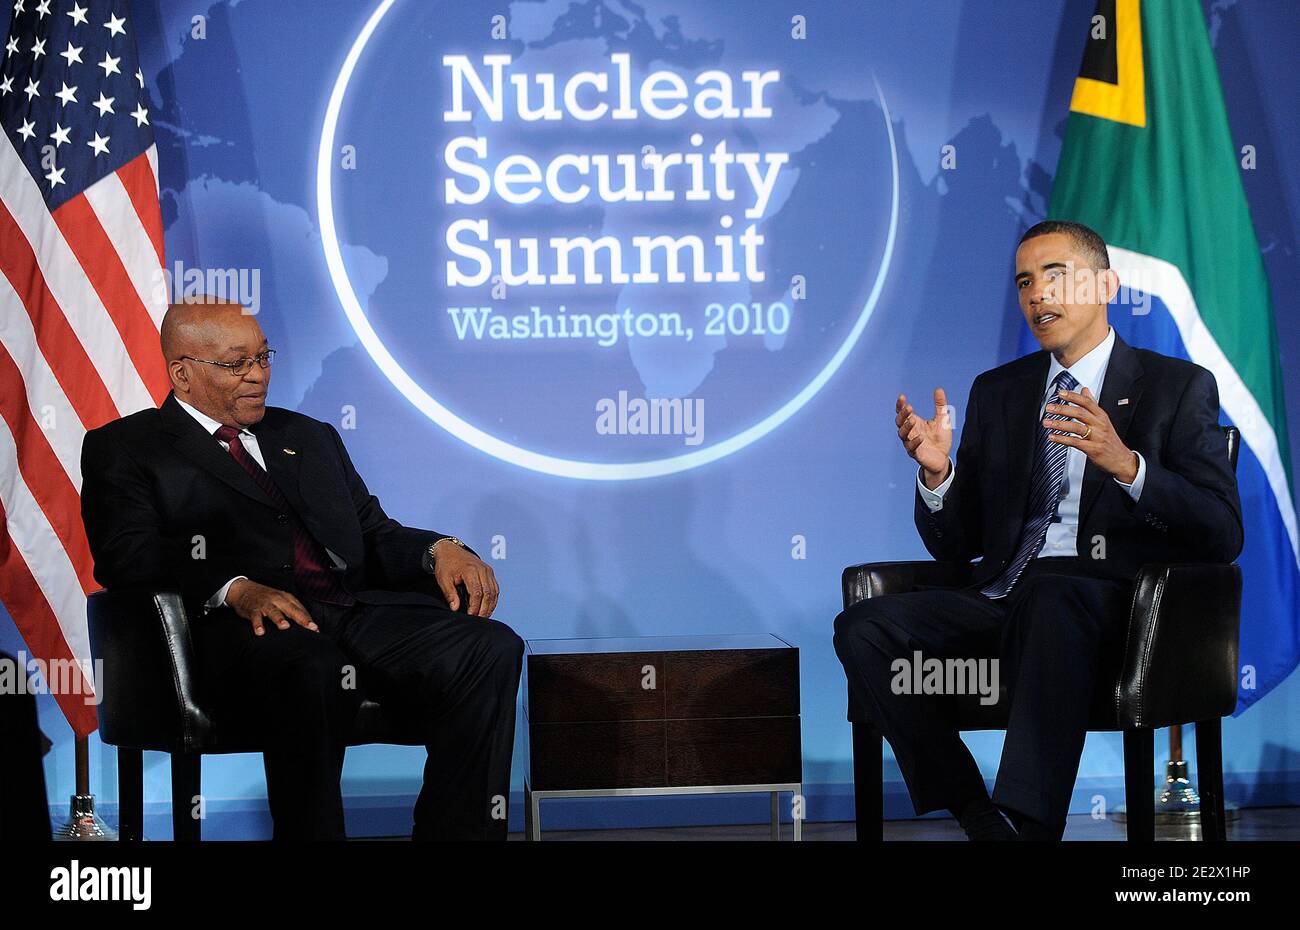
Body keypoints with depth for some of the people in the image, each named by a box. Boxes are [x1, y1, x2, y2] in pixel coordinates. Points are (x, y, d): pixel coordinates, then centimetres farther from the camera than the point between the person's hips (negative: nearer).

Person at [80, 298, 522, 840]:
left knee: (489, 648, -23)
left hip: (359, 609, 6)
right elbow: (125, 554, -3)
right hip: (244, 629, -5)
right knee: (313, 671, -41)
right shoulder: (125, 448, 14)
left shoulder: (312, 437, 31)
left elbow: (376, 535, 26)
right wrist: (234, 588, -21)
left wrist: (440, 550, 2)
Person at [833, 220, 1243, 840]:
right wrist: (937, 472, -4)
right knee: (864, 627, -21)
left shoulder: (1178, 386, 8)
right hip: (1002, 598, 5)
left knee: (1051, 595, -39)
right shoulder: (996, 392, 21)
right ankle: (977, 818, -16)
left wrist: (1127, 465, -20)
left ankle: (1029, 824, -41)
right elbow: (954, 545, 18)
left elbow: (1222, 536, -4)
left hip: (1112, 603, -4)